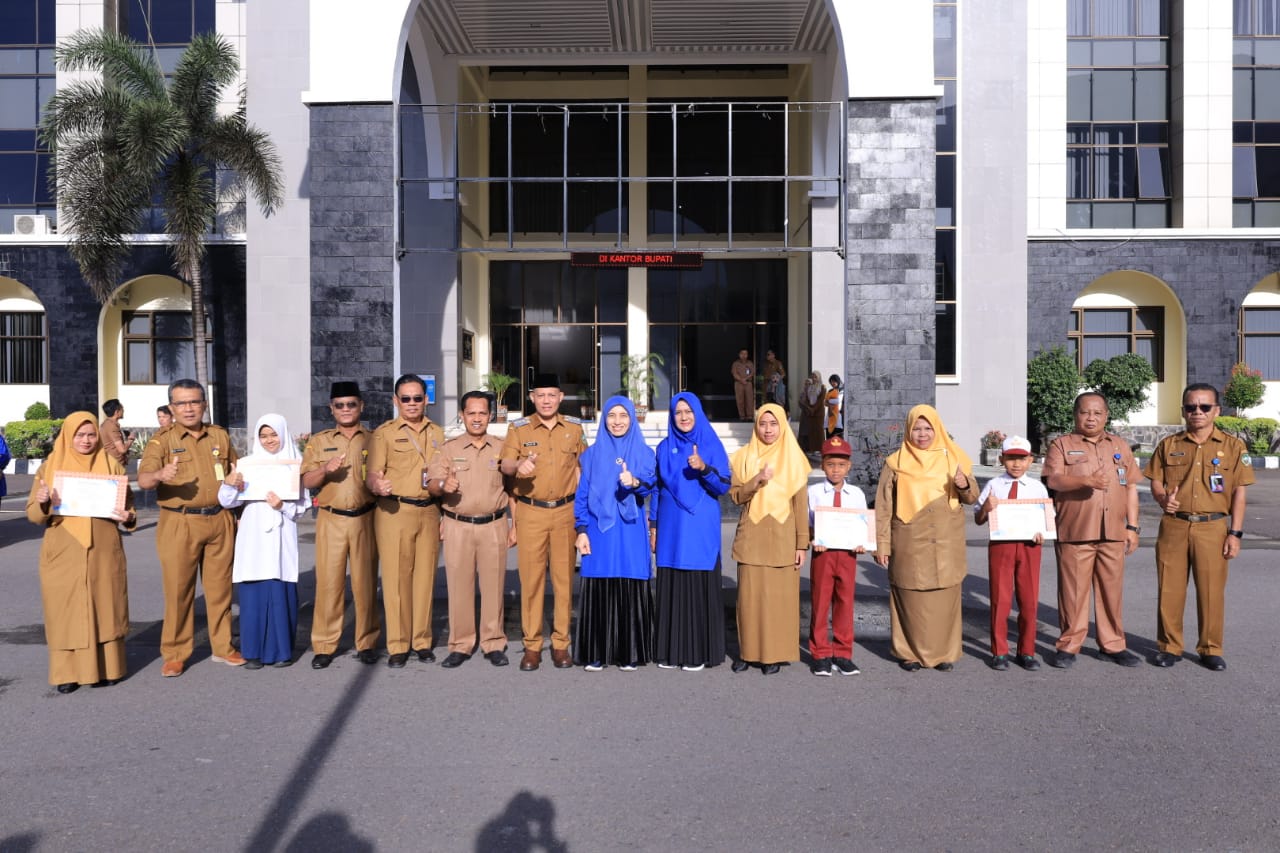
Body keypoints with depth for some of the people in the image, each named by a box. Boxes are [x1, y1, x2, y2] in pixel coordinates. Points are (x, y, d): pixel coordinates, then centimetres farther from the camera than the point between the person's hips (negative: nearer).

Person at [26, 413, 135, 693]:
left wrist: (128, 517, -12)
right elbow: (33, 514, 3)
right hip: (63, 554, 0)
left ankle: (104, 668, 13)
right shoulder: (50, 466, 5)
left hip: (103, 552, 0)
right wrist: (42, 502, -20)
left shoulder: (111, 464, 6)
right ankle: (67, 672, 10)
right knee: (65, 611, 2)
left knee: (103, 609, 4)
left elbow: (128, 503, 10)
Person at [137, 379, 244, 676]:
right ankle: (175, 654, 13)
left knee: (220, 587, 9)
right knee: (178, 590, 1)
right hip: (179, 524, -3)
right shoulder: (162, 440, -1)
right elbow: (143, 480, -14)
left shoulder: (220, 436, 10)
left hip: (219, 521, 3)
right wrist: (159, 475, -35)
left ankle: (223, 647, 21)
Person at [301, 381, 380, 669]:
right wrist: (325, 469, -16)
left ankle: (367, 643, 14)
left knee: (365, 582, 4)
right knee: (328, 582, -1)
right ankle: (324, 645, 8)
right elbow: (307, 481, 3)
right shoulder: (319, 441, 9)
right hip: (330, 520, 0)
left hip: (365, 519, 0)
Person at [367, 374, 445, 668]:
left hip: (429, 512, 3)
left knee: (425, 576, 6)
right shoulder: (384, 433, 2)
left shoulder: (438, 434, 14)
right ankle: (398, 645, 7)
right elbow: (372, 475, -5)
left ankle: (422, 641, 16)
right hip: (394, 511, -3)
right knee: (396, 577, -3)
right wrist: (377, 486, -28)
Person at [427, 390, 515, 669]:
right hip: (458, 526, 0)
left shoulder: (501, 448, 9)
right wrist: (443, 485, -23)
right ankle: (460, 645, 10)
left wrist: (514, 526, 6)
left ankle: (494, 644, 13)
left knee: (493, 585, 2)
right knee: (459, 586, 0)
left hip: (494, 526, 0)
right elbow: (432, 486, 1)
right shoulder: (449, 448, 6)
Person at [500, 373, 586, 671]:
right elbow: (505, 465, -10)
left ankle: (561, 643, 13)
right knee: (531, 578, -1)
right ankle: (532, 645, 8)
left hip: (565, 512, 1)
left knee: (564, 578, 4)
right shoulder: (518, 428, 1)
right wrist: (519, 464, -33)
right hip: (530, 512, -1)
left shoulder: (574, 427, 7)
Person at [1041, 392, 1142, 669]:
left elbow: (1131, 487, 16)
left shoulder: (1120, 446, 16)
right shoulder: (1062, 445, 4)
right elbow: (1053, 479, -11)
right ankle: (1068, 645, 9)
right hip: (1074, 532, -3)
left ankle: (1113, 644, 20)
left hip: (1113, 533, 3)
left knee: (1112, 590, 8)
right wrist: (1086, 480, -27)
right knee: (1073, 591, -1)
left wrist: (1132, 526, 10)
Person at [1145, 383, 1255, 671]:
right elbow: (1156, 481, 10)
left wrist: (1235, 533, -3)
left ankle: (1211, 649, 19)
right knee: (1169, 590, 5)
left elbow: (1239, 492, 2)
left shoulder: (1233, 446, 3)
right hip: (1174, 526, 1)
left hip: (1213, 527, -1)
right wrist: (1163, 497, -14)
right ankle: (1169, 646, 17)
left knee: (1212, 591, 4)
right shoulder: (1168, 445, 7)